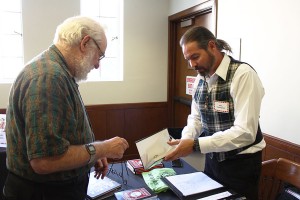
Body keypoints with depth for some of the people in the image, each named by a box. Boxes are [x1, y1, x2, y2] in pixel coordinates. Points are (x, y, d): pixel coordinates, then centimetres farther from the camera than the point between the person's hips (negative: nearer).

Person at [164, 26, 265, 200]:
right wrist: (184, 141, -13)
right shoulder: (200, 78, 1)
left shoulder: (243, 74, -21)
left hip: (241, 163, -6)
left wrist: (195, 145, -31)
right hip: (212, 158, 6)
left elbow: (245, 132, -27)